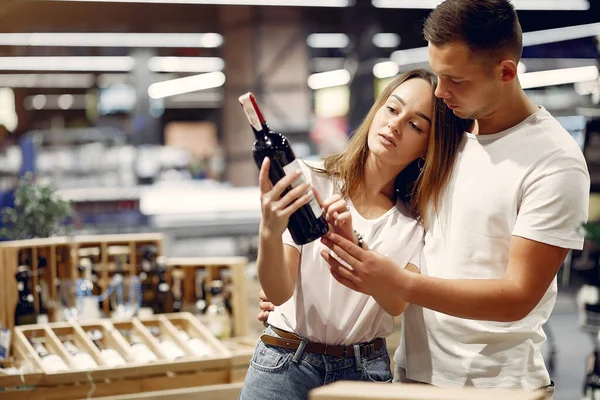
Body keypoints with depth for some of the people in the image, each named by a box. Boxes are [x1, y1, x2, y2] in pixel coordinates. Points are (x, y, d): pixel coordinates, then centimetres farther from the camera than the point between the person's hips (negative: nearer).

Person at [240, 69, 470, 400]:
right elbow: (279, 293, -14)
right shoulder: (310, 182, -8)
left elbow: (396, 303, -15)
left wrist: (352, 244, -31)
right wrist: (270, 233, -33)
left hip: (366, 371, 2)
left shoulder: (417, 221, 0)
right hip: (286, 363, -2)